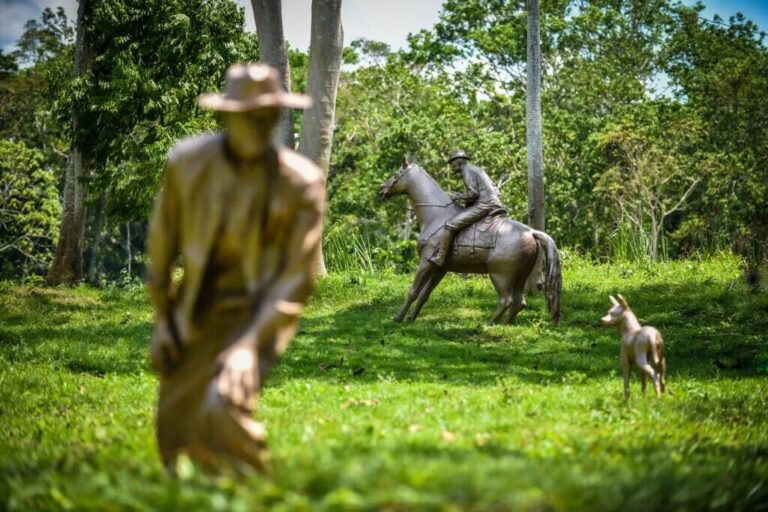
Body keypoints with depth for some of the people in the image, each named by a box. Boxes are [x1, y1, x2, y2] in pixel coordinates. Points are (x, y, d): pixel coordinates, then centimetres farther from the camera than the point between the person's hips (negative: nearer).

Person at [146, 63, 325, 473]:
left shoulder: (301, 182, -18)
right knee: (175, 423, 11)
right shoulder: (187, 162, -10)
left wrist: (251, 343, -22)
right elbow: (163, 238, 5)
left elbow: (298, 275, -15)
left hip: (261, 311, -4)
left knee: (223, 407, -27)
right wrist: (162, 320, 6)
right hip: (196, 310, 4)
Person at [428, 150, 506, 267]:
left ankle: (437, 260, -22)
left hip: (483, 205, -10)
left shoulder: (467, 171, 0)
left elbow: (473, 193, -14)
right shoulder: (477, 170, 29)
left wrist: (457, 197, 2)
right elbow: (495, 191, 27)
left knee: (450, 226, -15)